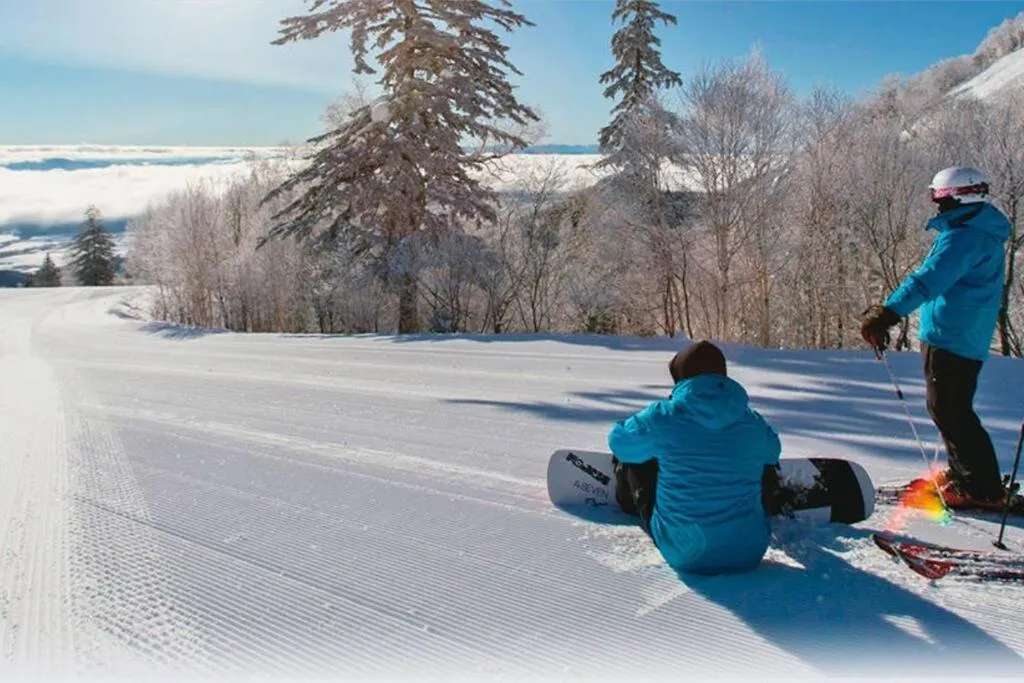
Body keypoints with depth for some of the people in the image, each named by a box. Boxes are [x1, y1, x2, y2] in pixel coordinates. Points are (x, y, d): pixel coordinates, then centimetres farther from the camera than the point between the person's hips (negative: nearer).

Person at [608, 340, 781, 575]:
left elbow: (619, 442, 5)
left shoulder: (663, 417, -14)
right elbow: (772, 453, 20)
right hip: (749, 555, 3)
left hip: (683, 555, -3)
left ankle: (630, 508, 47)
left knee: (634, 460, 16)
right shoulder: (753, 423, -4)